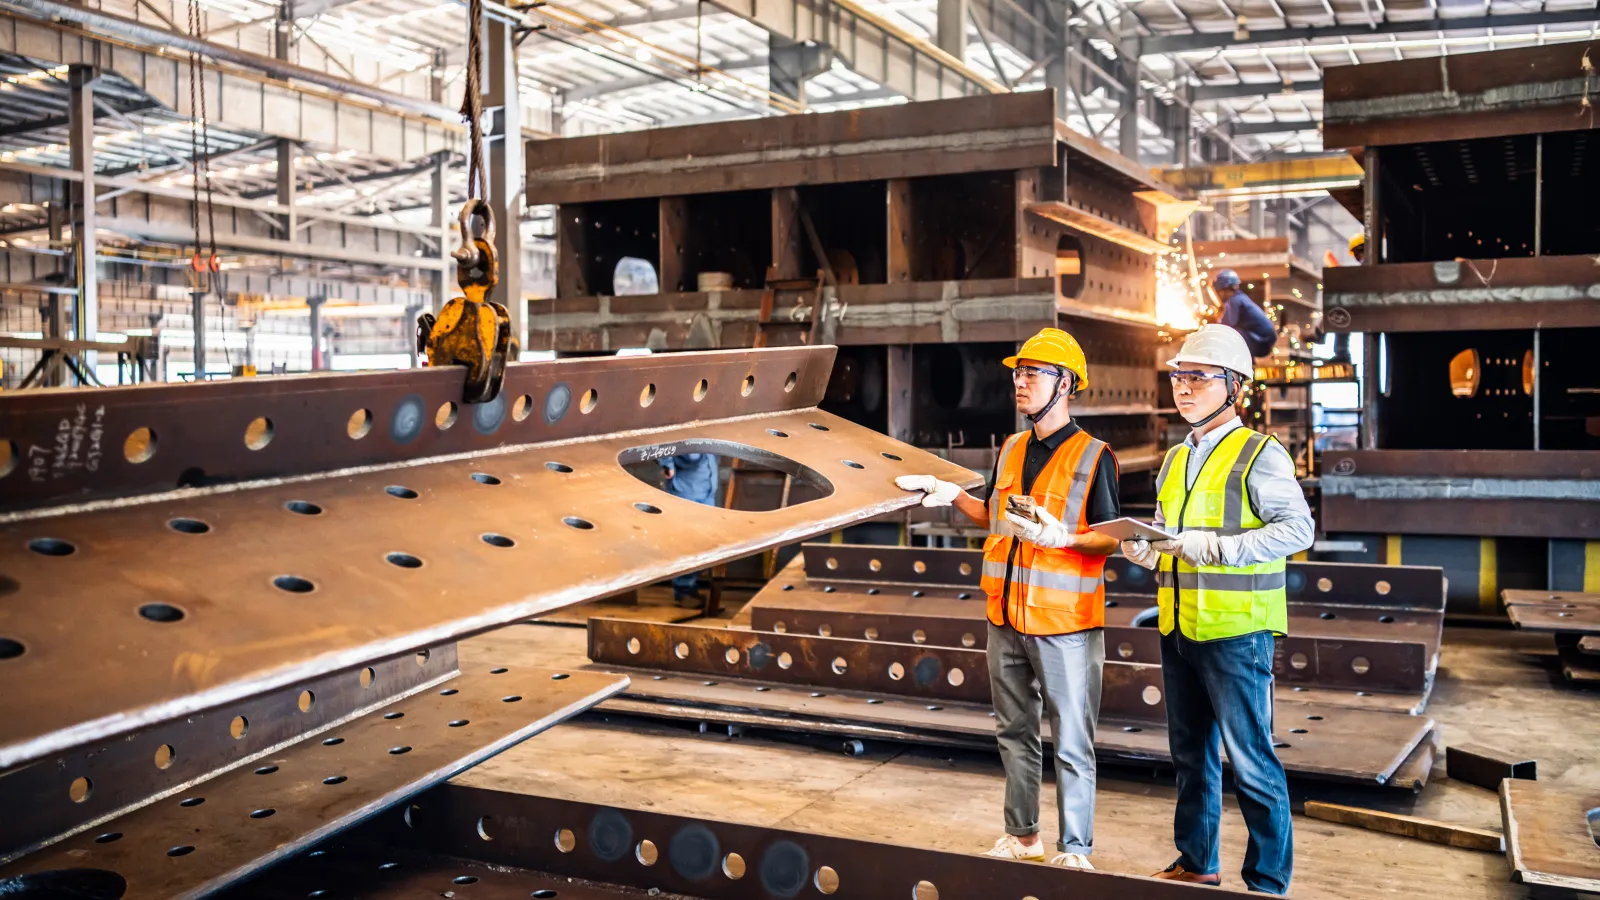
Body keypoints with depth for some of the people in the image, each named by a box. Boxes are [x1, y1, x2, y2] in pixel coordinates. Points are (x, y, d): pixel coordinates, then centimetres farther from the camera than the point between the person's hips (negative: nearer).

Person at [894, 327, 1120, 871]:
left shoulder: (1092, 456, -8)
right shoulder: (1011, 451, 11)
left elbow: (1109, 541, -8)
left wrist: (1061, 537, -25)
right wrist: (952, 495, 9)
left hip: (1065, 622, -6)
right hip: (1007, 617, 7)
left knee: (1071, 744, 0)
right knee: (1015, 733, 16)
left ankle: (1074, 850, 11)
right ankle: (1022, 836, 29)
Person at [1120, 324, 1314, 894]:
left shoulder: (1259, 453, -6)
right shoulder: (1176, 460, 15)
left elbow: (1298, 527, -17)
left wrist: (1216, 547, -22)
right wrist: (1139, 547, -2)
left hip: (1235, 631, -7)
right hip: (1178, 628, 7)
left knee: (1250, 761, -2)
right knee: (1191, 754, 16)